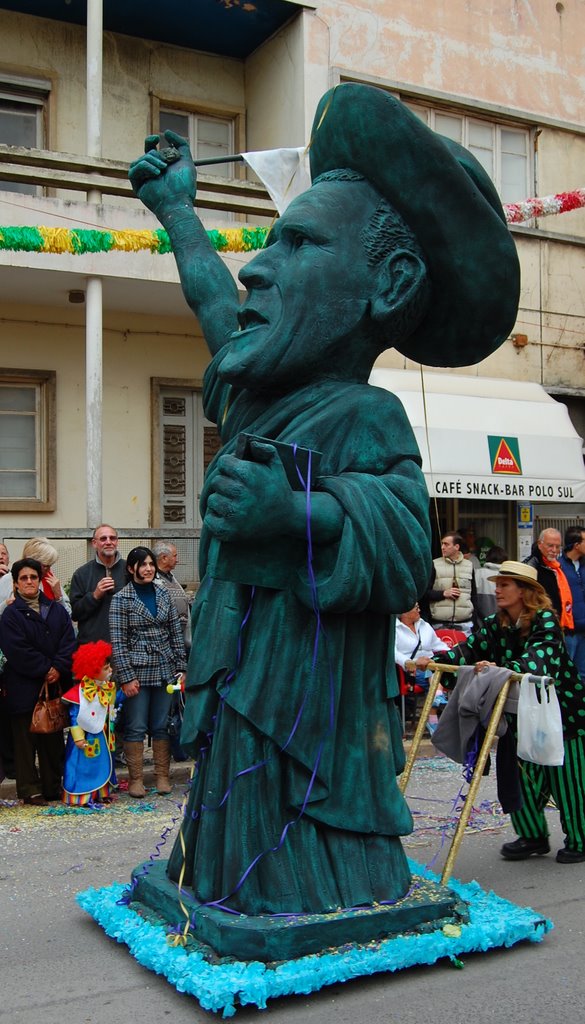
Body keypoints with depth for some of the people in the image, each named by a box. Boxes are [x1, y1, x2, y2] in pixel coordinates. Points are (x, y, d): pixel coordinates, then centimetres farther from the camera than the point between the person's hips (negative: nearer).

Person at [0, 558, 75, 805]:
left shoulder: (57, 610, 11)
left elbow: (69, 642, 2)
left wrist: (58, 668, -13)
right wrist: (45, 669, -14)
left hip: (55, 685, 4)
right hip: (24, 688, -4)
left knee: (53, 738, 9)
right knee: (26, 740, 2)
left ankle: (53, 787, 18)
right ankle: (30, 790, 9)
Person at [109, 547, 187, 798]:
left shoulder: (163, 595, 9)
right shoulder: (121, 599, -3)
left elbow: (176, 633, 11)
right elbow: (117, 642, -7)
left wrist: (181, 668, 6)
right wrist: (126, 677, -12)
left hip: (165, 670, 4)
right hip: (137, 671, -3)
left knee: (162, 726, 8)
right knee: (136, 727, 1)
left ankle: (162, 776, 17)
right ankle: (135, 779, 11)